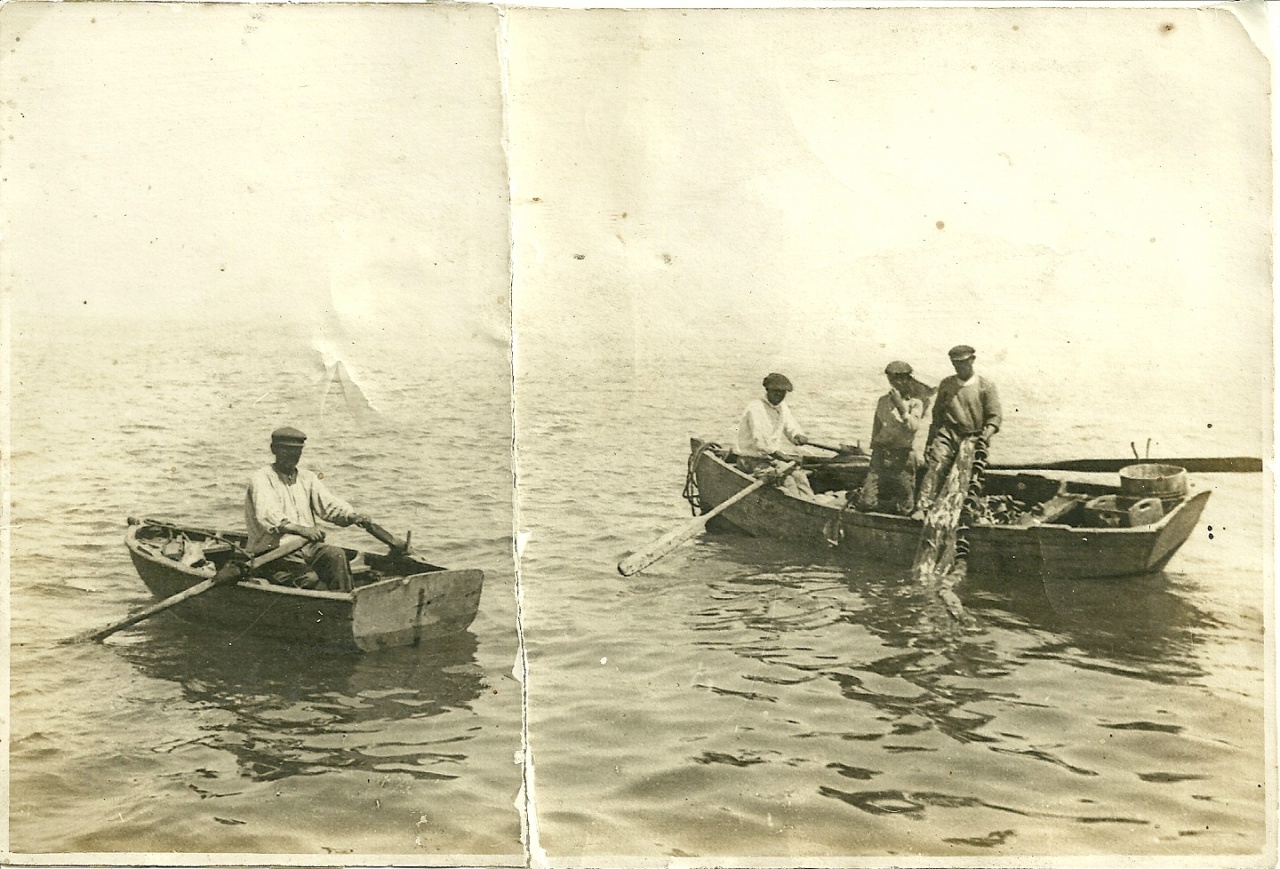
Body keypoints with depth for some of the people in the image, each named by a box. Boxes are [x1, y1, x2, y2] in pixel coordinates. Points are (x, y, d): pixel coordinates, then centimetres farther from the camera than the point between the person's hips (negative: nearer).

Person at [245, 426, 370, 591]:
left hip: (306, 546, 6)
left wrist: (351, 516, -20)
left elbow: (328, 504, 2)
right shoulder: (261, 479, -5)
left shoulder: (308, 478, 15)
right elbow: (267, 515, -23)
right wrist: (299, 529, -40)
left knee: (335, 553, -23)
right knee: (310, 579, -30)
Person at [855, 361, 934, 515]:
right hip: (881, 455, 2)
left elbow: (913, 428, -17)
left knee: (905, 508, 3)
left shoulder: (915, 403, -1)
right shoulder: (883, 401, 10)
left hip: (902, 456, -2)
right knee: (865, 503, -6)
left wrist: (901, 406, -24)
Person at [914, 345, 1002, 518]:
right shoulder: (946, 385, 14)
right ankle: (922, 508, -26)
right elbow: (937, 414, 20)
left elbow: (994, 416, 2)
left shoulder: (986, 386, 7)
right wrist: (930, 441, 16)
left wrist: (985, 436, -15)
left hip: (973, 438, -1)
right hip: (948, 434, 1)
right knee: (935, 468, -18)